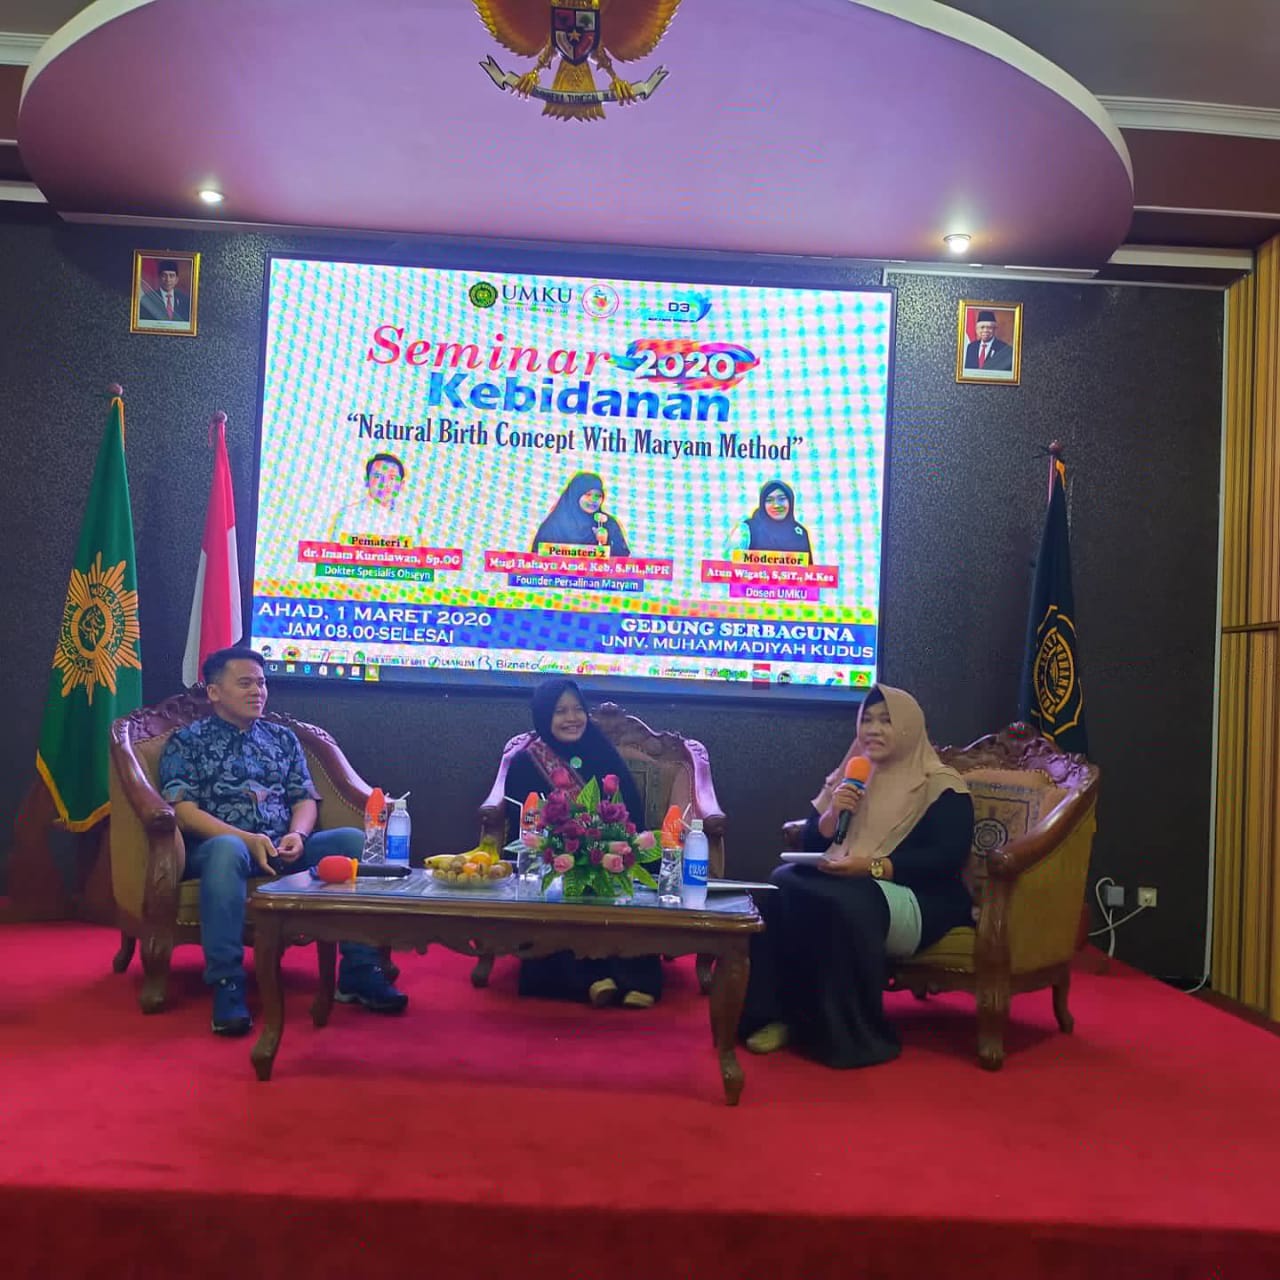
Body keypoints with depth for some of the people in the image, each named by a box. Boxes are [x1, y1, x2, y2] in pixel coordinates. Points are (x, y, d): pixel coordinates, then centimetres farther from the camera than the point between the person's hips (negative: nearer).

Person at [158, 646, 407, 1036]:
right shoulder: (187, 741, 8)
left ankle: (359, 972, -20)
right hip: (223, 845, -4)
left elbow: (305, 800, 14)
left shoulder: (283, 738, 21)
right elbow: (183, 810, -5)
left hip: (284, 849, 4)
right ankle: (227, 986, -37)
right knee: (228, 849, -41)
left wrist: (297, 835, -10)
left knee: (354, 840, -21)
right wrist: (248, 839, -18)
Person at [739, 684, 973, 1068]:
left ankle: (847, 1034, -23)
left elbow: (948, 860, -13)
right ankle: (776, 1015, -21)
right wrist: (832, 815, -7)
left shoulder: (942, 787, -1)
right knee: (781, 886, -25)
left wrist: (872, 867, -24)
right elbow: (811, 843, 16)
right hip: (846, 887, 6)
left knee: (845, 903, -36)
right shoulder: (849, 777, 17)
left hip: (919, 900, -5)